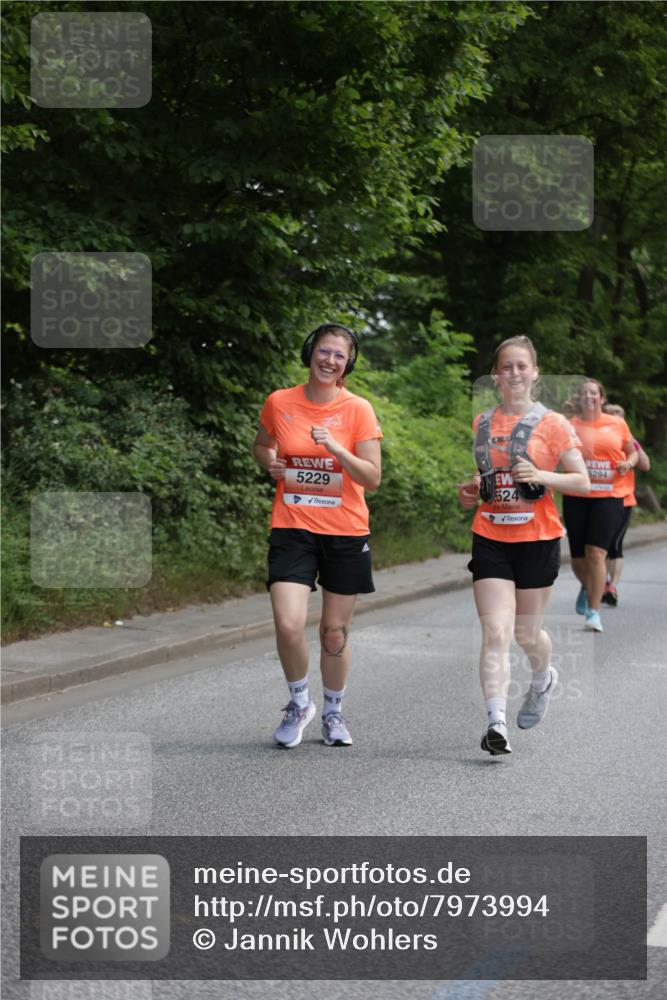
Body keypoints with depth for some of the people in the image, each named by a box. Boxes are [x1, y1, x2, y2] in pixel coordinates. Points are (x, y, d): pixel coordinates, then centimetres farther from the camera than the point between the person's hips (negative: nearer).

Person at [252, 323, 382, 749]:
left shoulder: (358, 409, -4)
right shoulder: (279, 402, 0)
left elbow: (373, 478, -7)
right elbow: (261, 445, 20)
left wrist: (336, 448, -22)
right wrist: (269, 462, -2)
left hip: (346, 533, 0)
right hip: (292, 529, 0)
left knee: (335, 633, 8)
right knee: (288, 625, -15)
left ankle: (334, 712, 31)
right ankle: (299, 701, 12)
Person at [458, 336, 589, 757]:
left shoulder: (552, 423, -3)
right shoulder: (481, 423, 8)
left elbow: (583, 482, -4)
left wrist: (543, 476, -20)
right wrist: (469, 491, 3)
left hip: (538, 538, -2)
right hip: (491, 537, 2)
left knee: (527, 634, 9)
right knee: (495, 631, -11)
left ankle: (544, 678, 43)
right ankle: (496, 722, -15)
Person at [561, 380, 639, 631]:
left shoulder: (617, 424, 6)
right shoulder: (569, 426, 5)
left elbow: (633, 452, 17)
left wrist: (629, 463, -4)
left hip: (609, 496, -1)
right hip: (576, 497, 1)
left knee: (596, 553, -15)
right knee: (578, 557, 7)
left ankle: (594, 612, -9)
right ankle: (587, 587, 43)